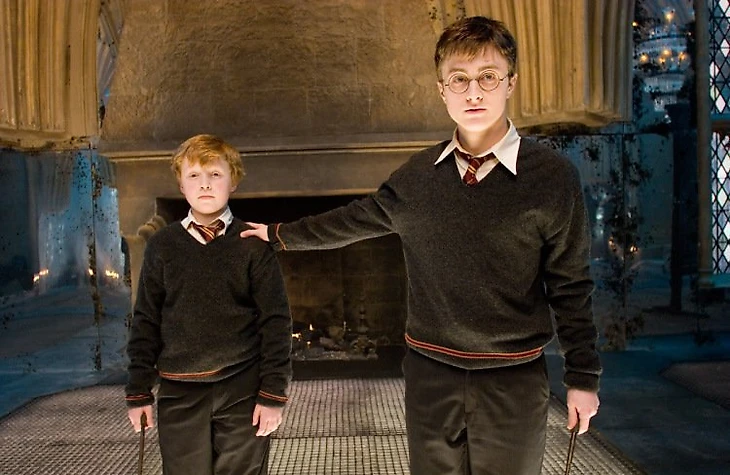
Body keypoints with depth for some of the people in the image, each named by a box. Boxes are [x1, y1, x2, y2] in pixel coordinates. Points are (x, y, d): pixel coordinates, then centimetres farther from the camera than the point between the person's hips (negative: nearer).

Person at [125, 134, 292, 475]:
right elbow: (145, 322, 7)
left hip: (242, 389, -1)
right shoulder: (162, 245, 4)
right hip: (179, 392, 2)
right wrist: (139, 392, 5)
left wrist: (274, 393, -7)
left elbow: (276, 321, -4)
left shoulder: (253, 244, -3)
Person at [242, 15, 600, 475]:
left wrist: (583, 376, -2)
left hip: (515, 380, -3)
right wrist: (281, 235, 20)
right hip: (430, 374, 3)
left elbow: (571, 287, -5)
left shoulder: (553, 175, -10)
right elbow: (355, 220, 14)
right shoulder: (418, 174, 0)